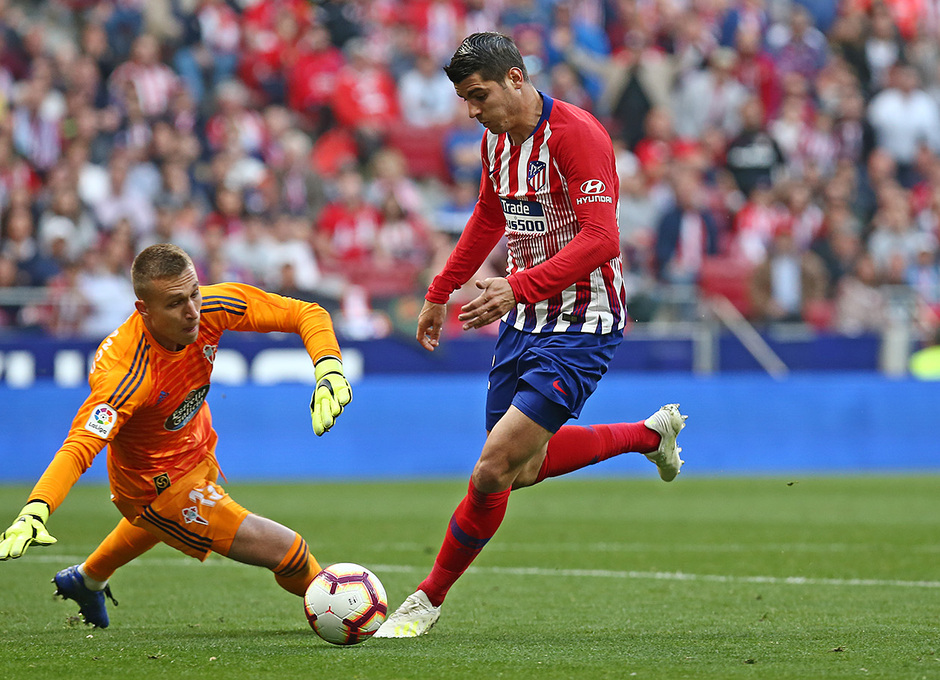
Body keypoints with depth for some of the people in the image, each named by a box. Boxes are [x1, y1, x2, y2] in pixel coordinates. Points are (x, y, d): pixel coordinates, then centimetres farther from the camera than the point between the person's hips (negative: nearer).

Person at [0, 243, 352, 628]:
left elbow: (307, 314, -18)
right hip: (161, 486, -7)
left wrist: (329, 370, -35)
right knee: (288, 552, -10)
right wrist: (35, 512, -65)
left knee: (156, 520, 40)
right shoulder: (125, 376, -42)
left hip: (197, 448, 7)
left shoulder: (210, 309, -25)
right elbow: (79, 448, -49)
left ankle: (87, 581, 71)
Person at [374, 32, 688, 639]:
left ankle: (429, 599, 3)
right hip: (525, 320, 9)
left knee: (495, 470, -14)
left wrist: (518, 286, -39)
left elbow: (600, 237, -30)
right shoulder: (496, 140, 6)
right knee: (523, 469, 18)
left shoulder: (575, 134, -21)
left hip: (581, 327, -9)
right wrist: (439, 293, 27)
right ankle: (652, 434, 38)